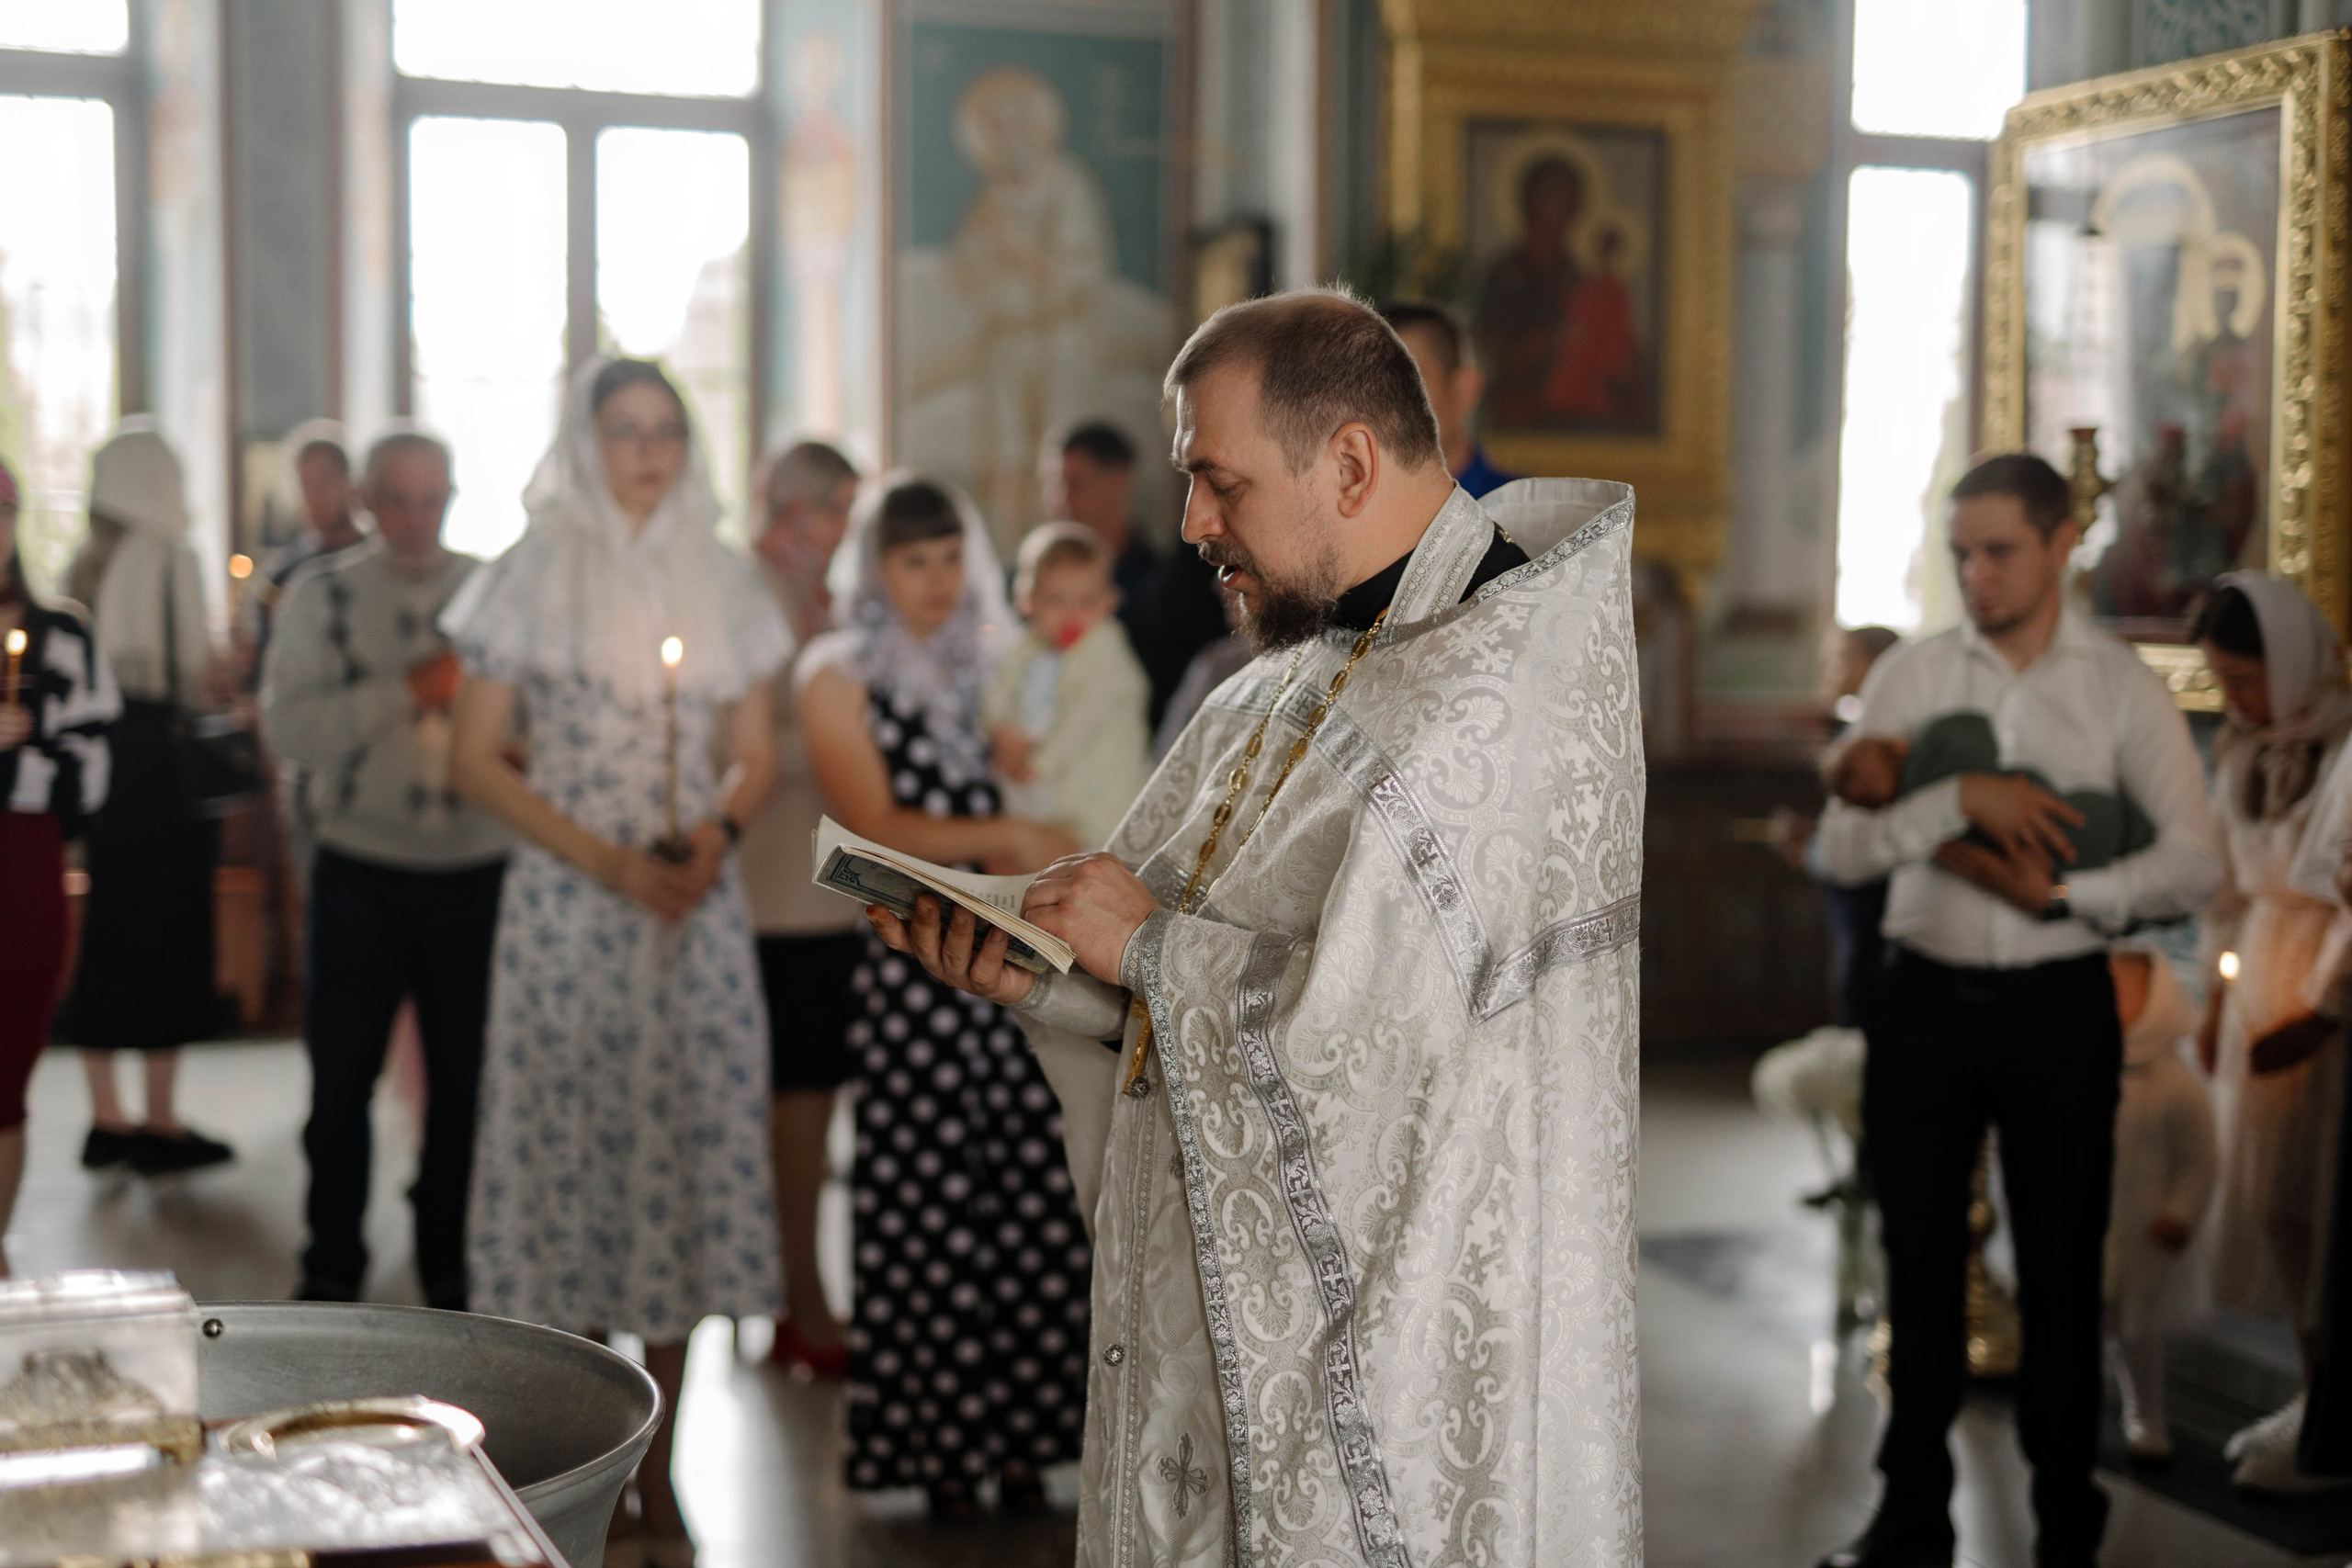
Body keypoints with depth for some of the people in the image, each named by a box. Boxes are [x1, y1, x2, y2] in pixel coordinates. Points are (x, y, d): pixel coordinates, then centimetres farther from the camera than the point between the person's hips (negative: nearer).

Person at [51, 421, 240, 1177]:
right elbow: (199, 676, -15)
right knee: (167, 940, 1)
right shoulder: (169, 560, -12)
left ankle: (106, 1119, 18)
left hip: (96, 767, 6)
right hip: (163, 774, -6)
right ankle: (160, 1124, 5)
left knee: (103, 936, 12)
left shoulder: (82, 567, 7)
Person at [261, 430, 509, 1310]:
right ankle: (331, 1275, 23)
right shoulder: (322, 594, 2)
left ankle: (451, 1274, 23)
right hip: (361, 874, 0)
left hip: (476, 873, 0)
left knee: (465, 1082, 7)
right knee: (341, 1079, 7)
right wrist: (407, 688, -18)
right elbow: (289, 729, -9)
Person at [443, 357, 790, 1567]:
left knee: (686, 1155, 1)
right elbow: (476, 760, -1)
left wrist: (717, 829, -8)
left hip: (695, 910, 2)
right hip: (568, 905, -2)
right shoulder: (534, 573, 3)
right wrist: (607, 858, -12)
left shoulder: (719, 579, 11)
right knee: (574, 1150, -2)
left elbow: (756, 751, 14)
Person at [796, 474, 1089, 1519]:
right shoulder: (840, 674, 3)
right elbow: (873, 825, -6)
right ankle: (933, 1442, 8)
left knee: (1027, 1193, -2)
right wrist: (1005, 838, -11)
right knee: (922, 1204, -3)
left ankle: (1013, 1434, 8)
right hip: (908, 956, -4)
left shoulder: (981, 665, 17)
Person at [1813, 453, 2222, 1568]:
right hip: (1925, 997, 2)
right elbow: (1841, 848, -6)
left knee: (2061, 1269, 7)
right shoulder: (1908, 678, 3)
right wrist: (1962, 797, -18)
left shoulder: (2122, 688, 1)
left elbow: (2195, 858, -7)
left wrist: (2065, 893, -17)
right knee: (1920, 1261, 10)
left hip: (2059, 1004, -1)